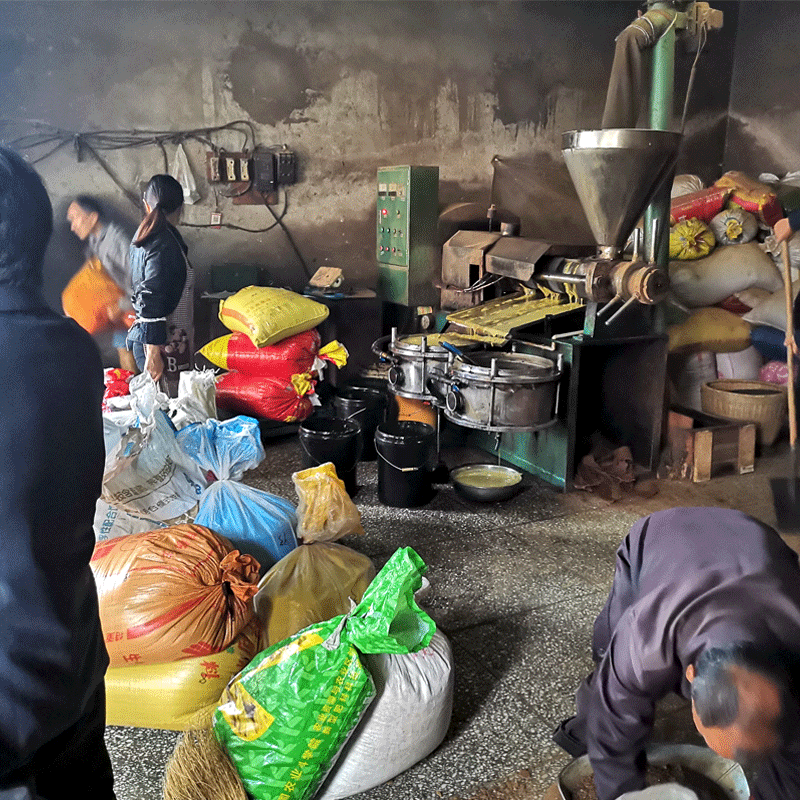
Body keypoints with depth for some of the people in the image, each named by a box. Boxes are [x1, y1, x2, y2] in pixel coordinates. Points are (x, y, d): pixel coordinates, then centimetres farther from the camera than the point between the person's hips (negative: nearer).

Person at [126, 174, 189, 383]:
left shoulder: (144, 236, 10)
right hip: (153, 339, -9)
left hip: (140, 331, 9)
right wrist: (153, 354, -23)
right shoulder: (163, 245, -18)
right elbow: (151, 301, -22)